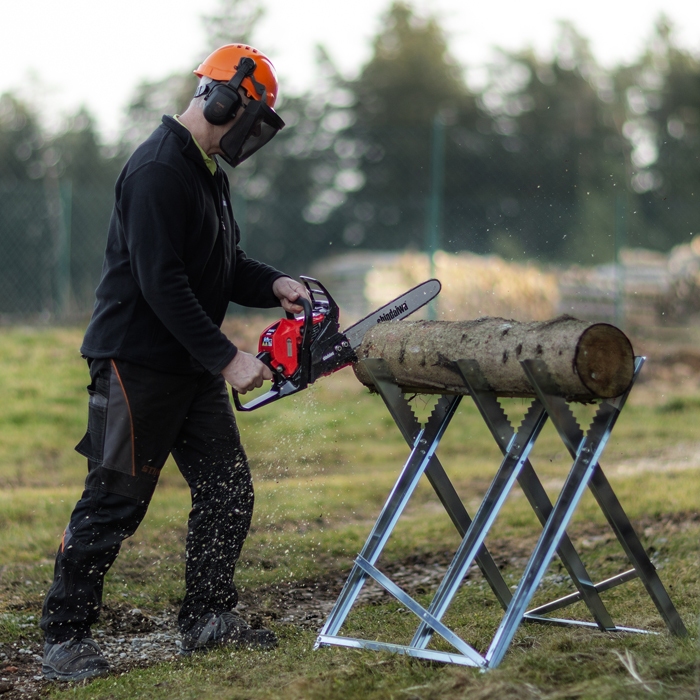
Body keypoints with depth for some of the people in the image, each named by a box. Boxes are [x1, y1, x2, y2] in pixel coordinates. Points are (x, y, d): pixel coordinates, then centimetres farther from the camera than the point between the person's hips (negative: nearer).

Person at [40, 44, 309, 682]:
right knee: (115, 500, -5)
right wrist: (226, 358, -24)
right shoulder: (158, 170, -18)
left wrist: (272, 285, -1)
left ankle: (208, 619, 18)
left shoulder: (209, 172, 15)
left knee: (227, 487, 8)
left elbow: (222, 266, 20)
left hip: (193, 367, 10)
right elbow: (162, 281, -24)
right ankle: (64, 637, 5)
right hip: (136, 364, -10)